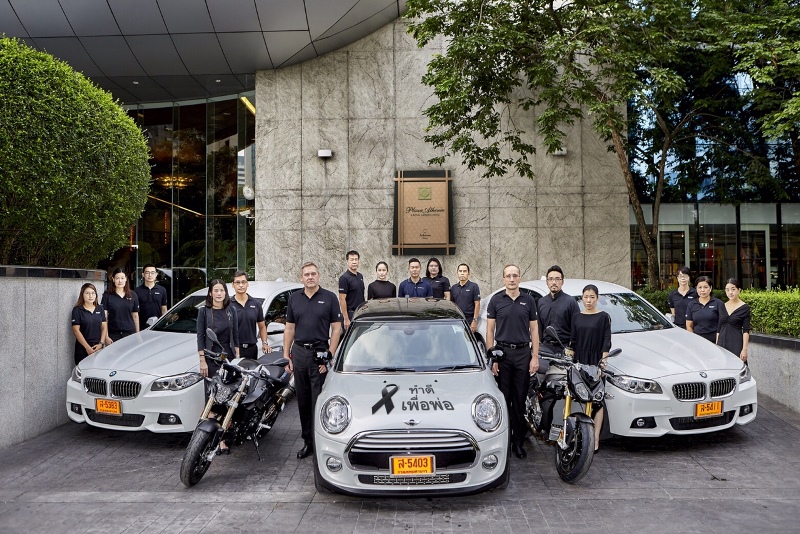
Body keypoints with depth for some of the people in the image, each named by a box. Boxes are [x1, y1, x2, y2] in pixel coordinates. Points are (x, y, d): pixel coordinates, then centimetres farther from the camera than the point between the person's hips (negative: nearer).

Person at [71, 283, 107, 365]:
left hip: (99, 348, 3)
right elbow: (76, 330, -7)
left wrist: (101, 343, -6)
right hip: (83, 350, -3)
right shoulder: (77, 310, -2)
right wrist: (87, 347, -13)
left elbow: (104, 327, 9)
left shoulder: (100, 309, 10)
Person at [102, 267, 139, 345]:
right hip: (113, 335, -1)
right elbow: (104, 317, -1)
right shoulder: (107, 296, 1)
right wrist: (106, 336, -8)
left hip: (130, 333, 2)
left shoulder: (133, 295, 8)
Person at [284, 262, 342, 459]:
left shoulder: (329, 298, -1)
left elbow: (336, 329, -3)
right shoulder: (294, 298, 11)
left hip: (320, 353, -4)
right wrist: (286, 356, 6)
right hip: (299, 352, 4)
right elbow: (289, 329, 13)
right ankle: (307, 441, 21)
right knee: (303, 401, 10)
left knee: (319, 401, -2)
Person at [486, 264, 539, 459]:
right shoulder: (496, 300, 2)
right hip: (502, 352, -1)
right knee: (502, 399, 4)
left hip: (523, 353, 1)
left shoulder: (528, 300, 6)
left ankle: (518, 441, 15)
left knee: (520, 399, 6)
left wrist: (535, 357, -1)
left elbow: (534, 330, 7)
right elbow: (490, 330, 1)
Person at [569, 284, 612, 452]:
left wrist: (603, 362, -11)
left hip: (596, 363, -3)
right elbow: (572, 341, 12)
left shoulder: (603, 317, 1)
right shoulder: (576, 317, 11)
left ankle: (595, 439, -2)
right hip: (579, 362, 3)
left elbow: (606, 342, -2)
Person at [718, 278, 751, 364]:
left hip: (736, 344, -4)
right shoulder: (722, 307, 10)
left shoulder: (744, 308, -3)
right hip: (722, 342, 4)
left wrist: (744, 349, -13)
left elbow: (746, 331, -6)